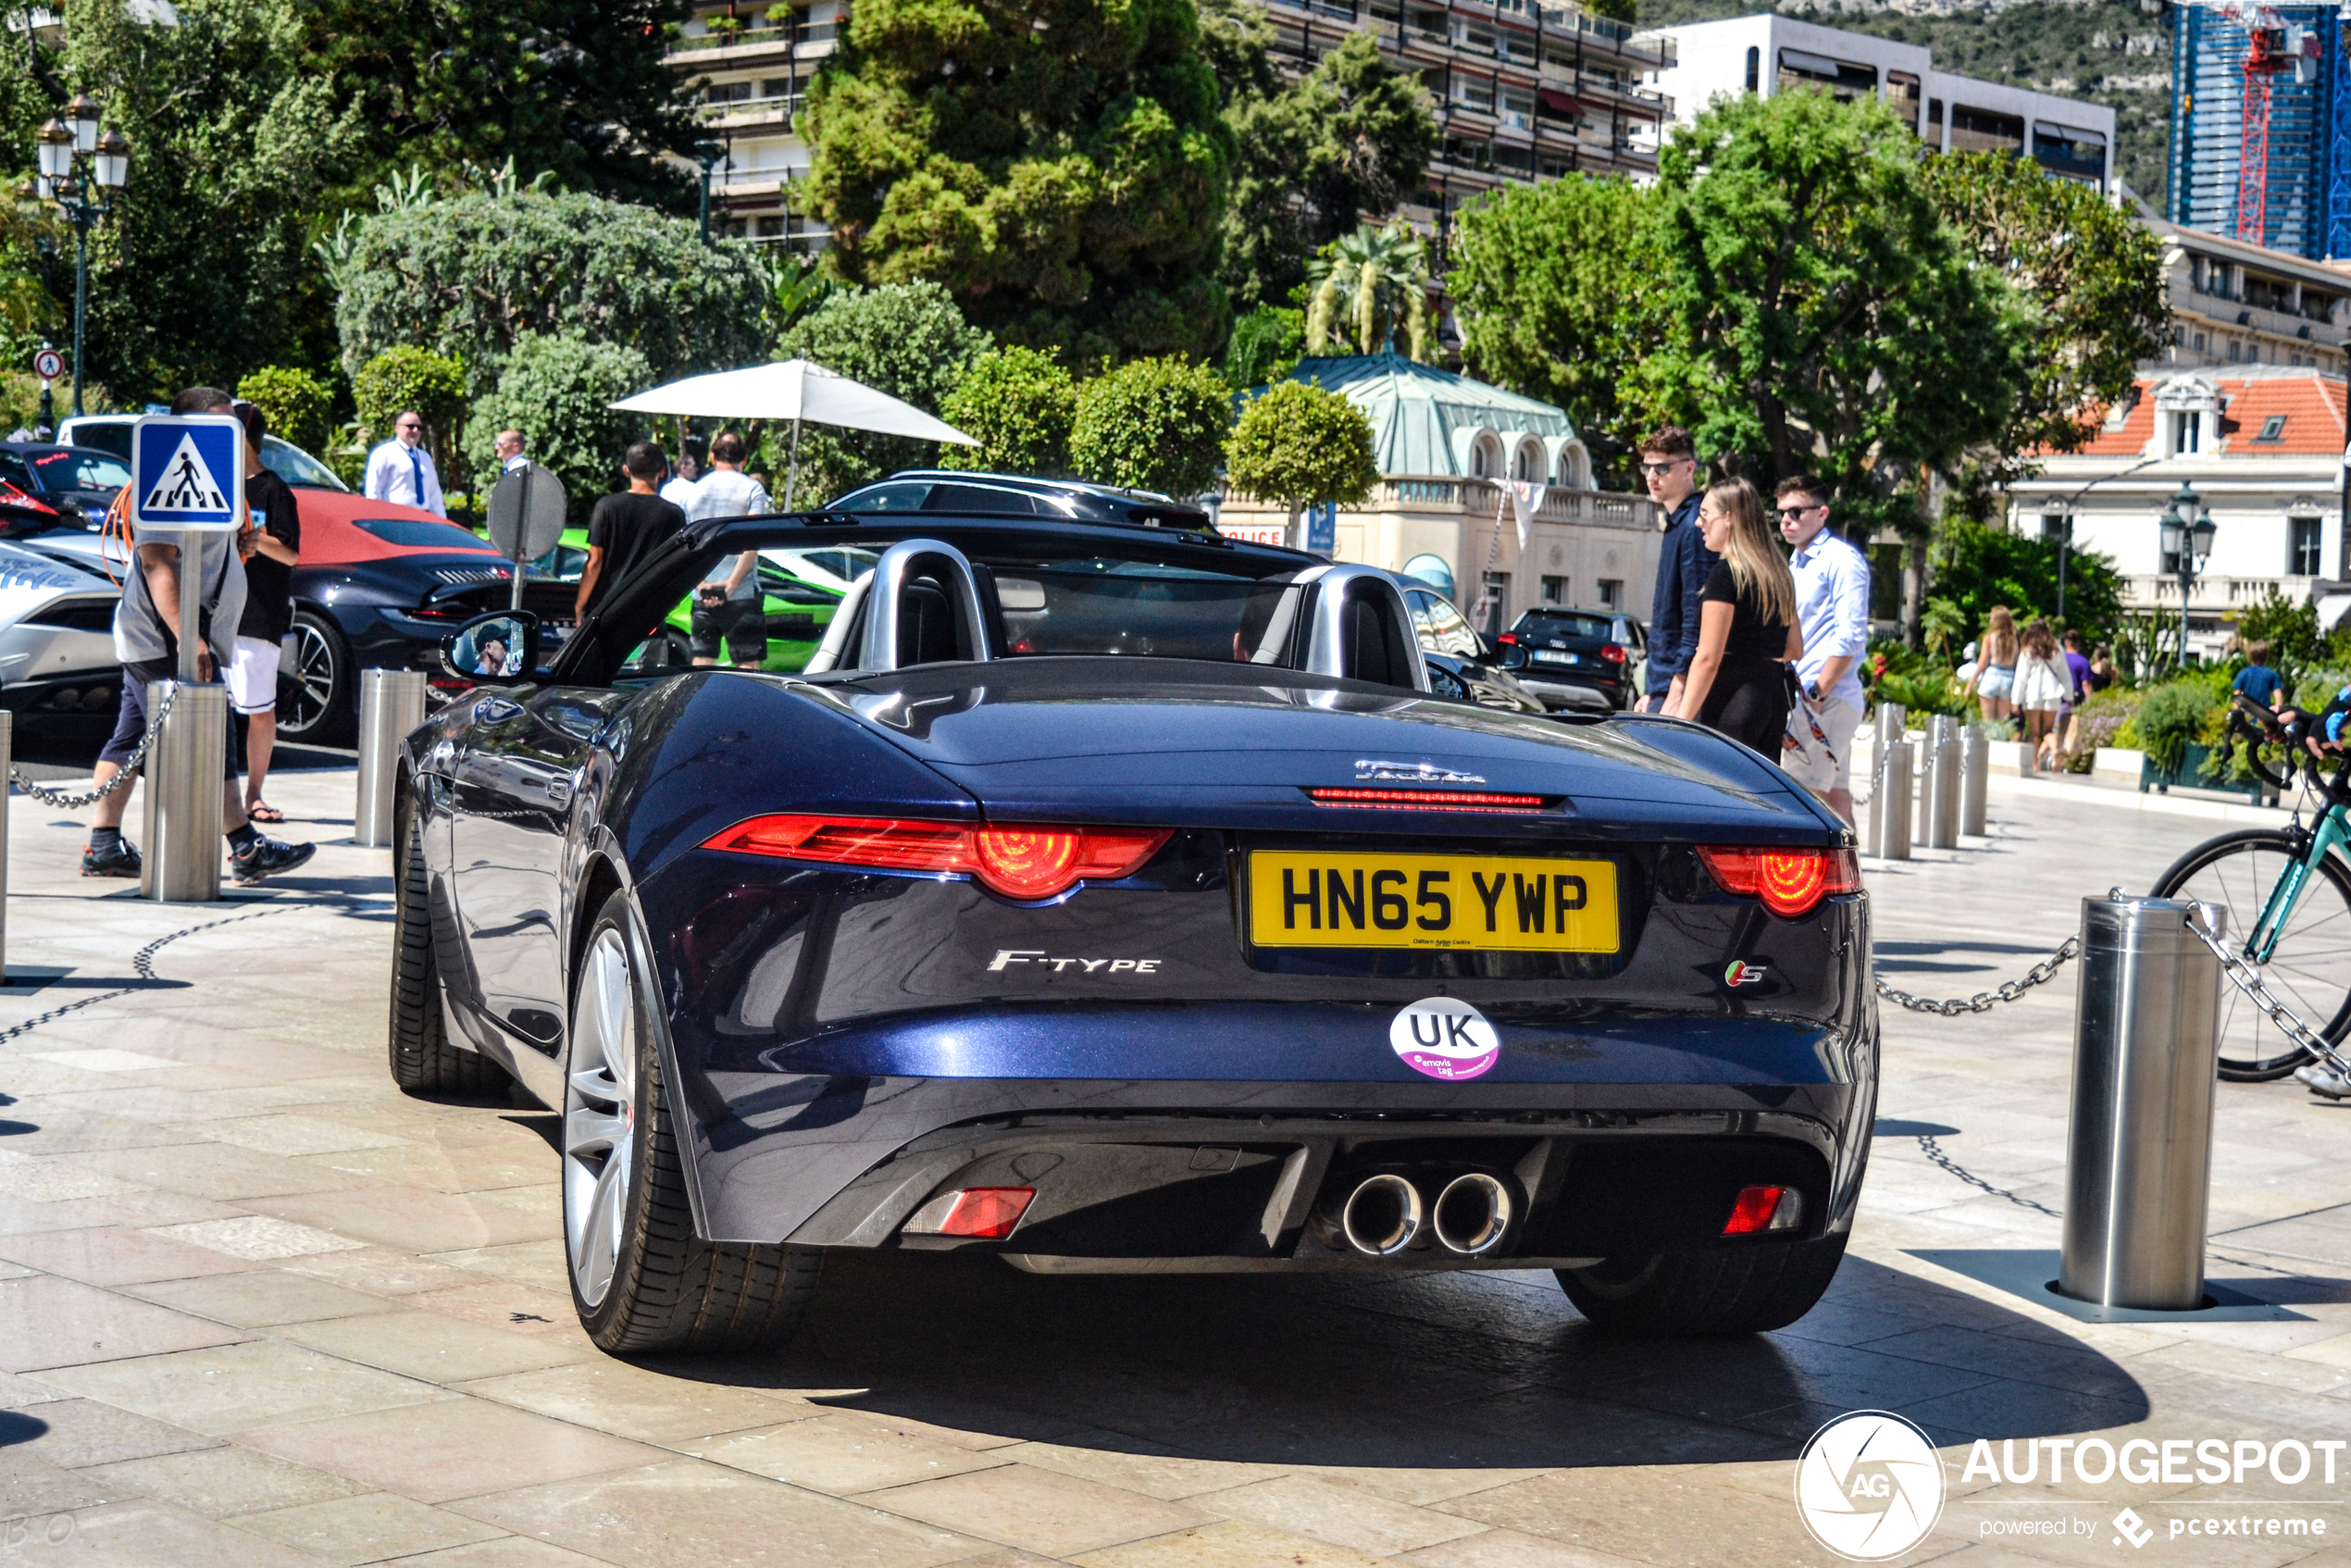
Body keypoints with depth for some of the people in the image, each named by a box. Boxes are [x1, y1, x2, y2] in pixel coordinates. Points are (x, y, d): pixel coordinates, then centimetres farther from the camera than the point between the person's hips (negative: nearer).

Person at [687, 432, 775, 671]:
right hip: (742, 596, -4)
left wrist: (701, 583, -2)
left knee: (701, 663, 10)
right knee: (747, 664, -2)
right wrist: (732, 582, -14)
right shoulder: (752, 489, -2)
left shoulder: (696, 490, 11)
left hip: (703, 595, 4)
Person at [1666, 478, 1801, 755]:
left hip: (1732, 700, -8)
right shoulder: (1779, 573, 14)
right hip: (1775, 697, 8)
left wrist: (1681, 720, -12)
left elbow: (1708, 657, -13)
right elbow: (1795, 649, 20)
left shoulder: (1725, 573, -10)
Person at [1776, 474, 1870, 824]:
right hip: (1805, 699, 9)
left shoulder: (1842, 560, -7)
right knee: (1835, 797, 8)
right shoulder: (1795, 564, 21)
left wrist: (1817, 692, -18)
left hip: (1830, 700, -9)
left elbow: (1851, 635, -16)